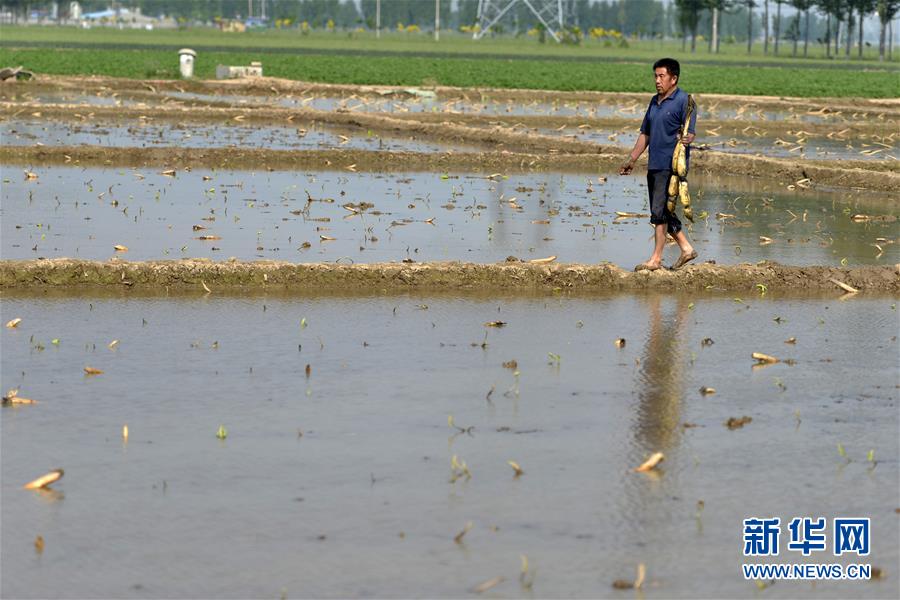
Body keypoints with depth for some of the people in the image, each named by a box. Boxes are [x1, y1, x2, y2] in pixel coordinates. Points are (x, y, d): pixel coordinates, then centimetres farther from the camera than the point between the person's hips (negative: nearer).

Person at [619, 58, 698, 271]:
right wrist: (631, 161, 23)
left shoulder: (683, 101, -7)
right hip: (654, 165, 9)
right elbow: (645, 134, 23)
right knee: (661, 212, 12)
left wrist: (685, 140, -36)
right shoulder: (655, 102, 17)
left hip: (672, 166, -9)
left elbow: (690, 133, -13)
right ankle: (686, 248, 22)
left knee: (659, 211, -10)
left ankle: (656, 259, -6)